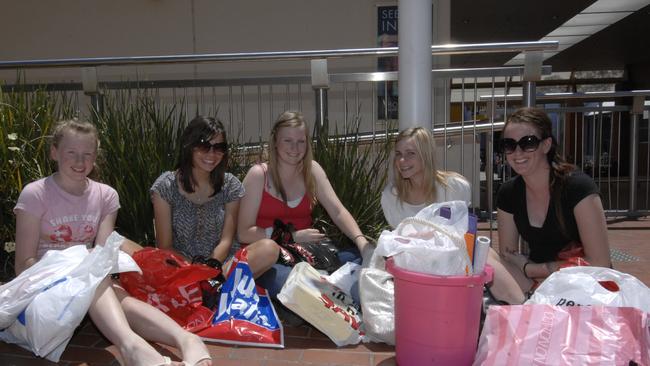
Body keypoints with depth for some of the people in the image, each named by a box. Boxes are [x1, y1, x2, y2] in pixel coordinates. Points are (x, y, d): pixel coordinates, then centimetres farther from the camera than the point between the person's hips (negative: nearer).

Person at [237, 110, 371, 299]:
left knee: (361, 256, -22)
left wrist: (361, 240, -21)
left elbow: (338, 212, -2)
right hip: (270, 258, -4)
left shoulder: (312, 170, 7)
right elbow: (244, 232, -6)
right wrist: (292, 237, -14)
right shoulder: (259, 175, -5)